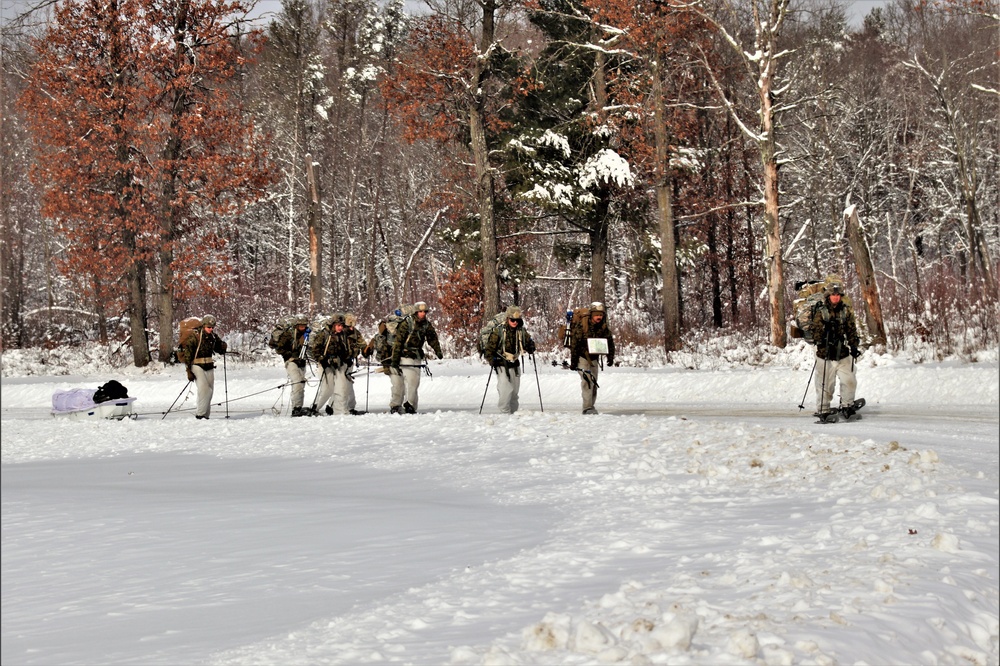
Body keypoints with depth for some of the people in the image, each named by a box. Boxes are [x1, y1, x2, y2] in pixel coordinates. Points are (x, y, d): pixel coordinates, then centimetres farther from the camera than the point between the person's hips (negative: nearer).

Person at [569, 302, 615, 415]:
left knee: (594, 382, 8)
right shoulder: (581, 325, -20)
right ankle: (587, 407, -19)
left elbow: (610, 341, 10)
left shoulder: (603, 327, -4)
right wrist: (573, 362, -17)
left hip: (594, 357, 6)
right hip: (581, 356, -6)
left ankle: (591, 406, 19)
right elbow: (574, 343, -17)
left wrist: (610, 357, 4)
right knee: (587, 380, -17)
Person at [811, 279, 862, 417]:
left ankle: (847, 405, 17)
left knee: (849, 380, -3)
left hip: (843, 354, 3)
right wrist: (821, 340, -26)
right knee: (825, 384, 3)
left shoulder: (847, 311, 6)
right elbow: (816, 330, -7)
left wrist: (853, 346, -2)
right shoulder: (820, 311, -4)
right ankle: (822, 410, 17)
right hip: (825, 354, -3)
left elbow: (852, 330, 8)